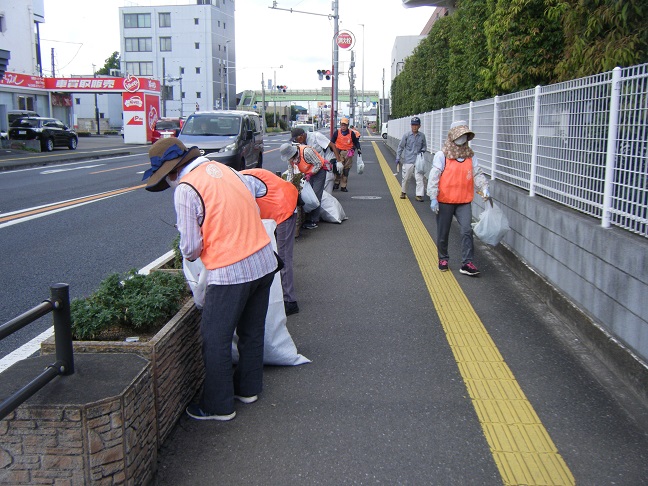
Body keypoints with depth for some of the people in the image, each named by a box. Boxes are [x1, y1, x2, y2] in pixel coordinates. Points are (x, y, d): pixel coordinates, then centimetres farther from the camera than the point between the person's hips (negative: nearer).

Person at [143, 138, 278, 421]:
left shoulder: (186, 189, -13)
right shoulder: (223, 169, 9)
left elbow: (191, 248, -12)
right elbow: (257, 188, 26)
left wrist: (188, 254, 11)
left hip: (231, 272, -8)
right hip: (264, 262, 8)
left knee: (216, 339, 7)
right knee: (252, 331, 21)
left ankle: (219, 406, 18)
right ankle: (247, 388, 37)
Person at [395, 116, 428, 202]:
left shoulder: (422, 136, 5)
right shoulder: (406, 135, 1)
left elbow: (424, 146, 18)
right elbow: (400, 147, 5)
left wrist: (423, 150, -5)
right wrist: (398, 158, -1)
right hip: (408, 161, -1)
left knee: (420, 178, -9)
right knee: (405, 178, 7)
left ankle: (419, 195, -4)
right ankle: (403, 192, 28)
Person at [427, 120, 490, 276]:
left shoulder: (470, 156, 8)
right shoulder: (442, 155, -6)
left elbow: (477, 174, 8)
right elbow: (434, 177, -9)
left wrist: (484, 189, -9)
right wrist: (433, 198, -15)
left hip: (464, 201, 3)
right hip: (445, 201, -3)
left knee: (467, 231, -9)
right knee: (443, 233, 9)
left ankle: (467, 263, -4)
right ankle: (443, 259, 29)